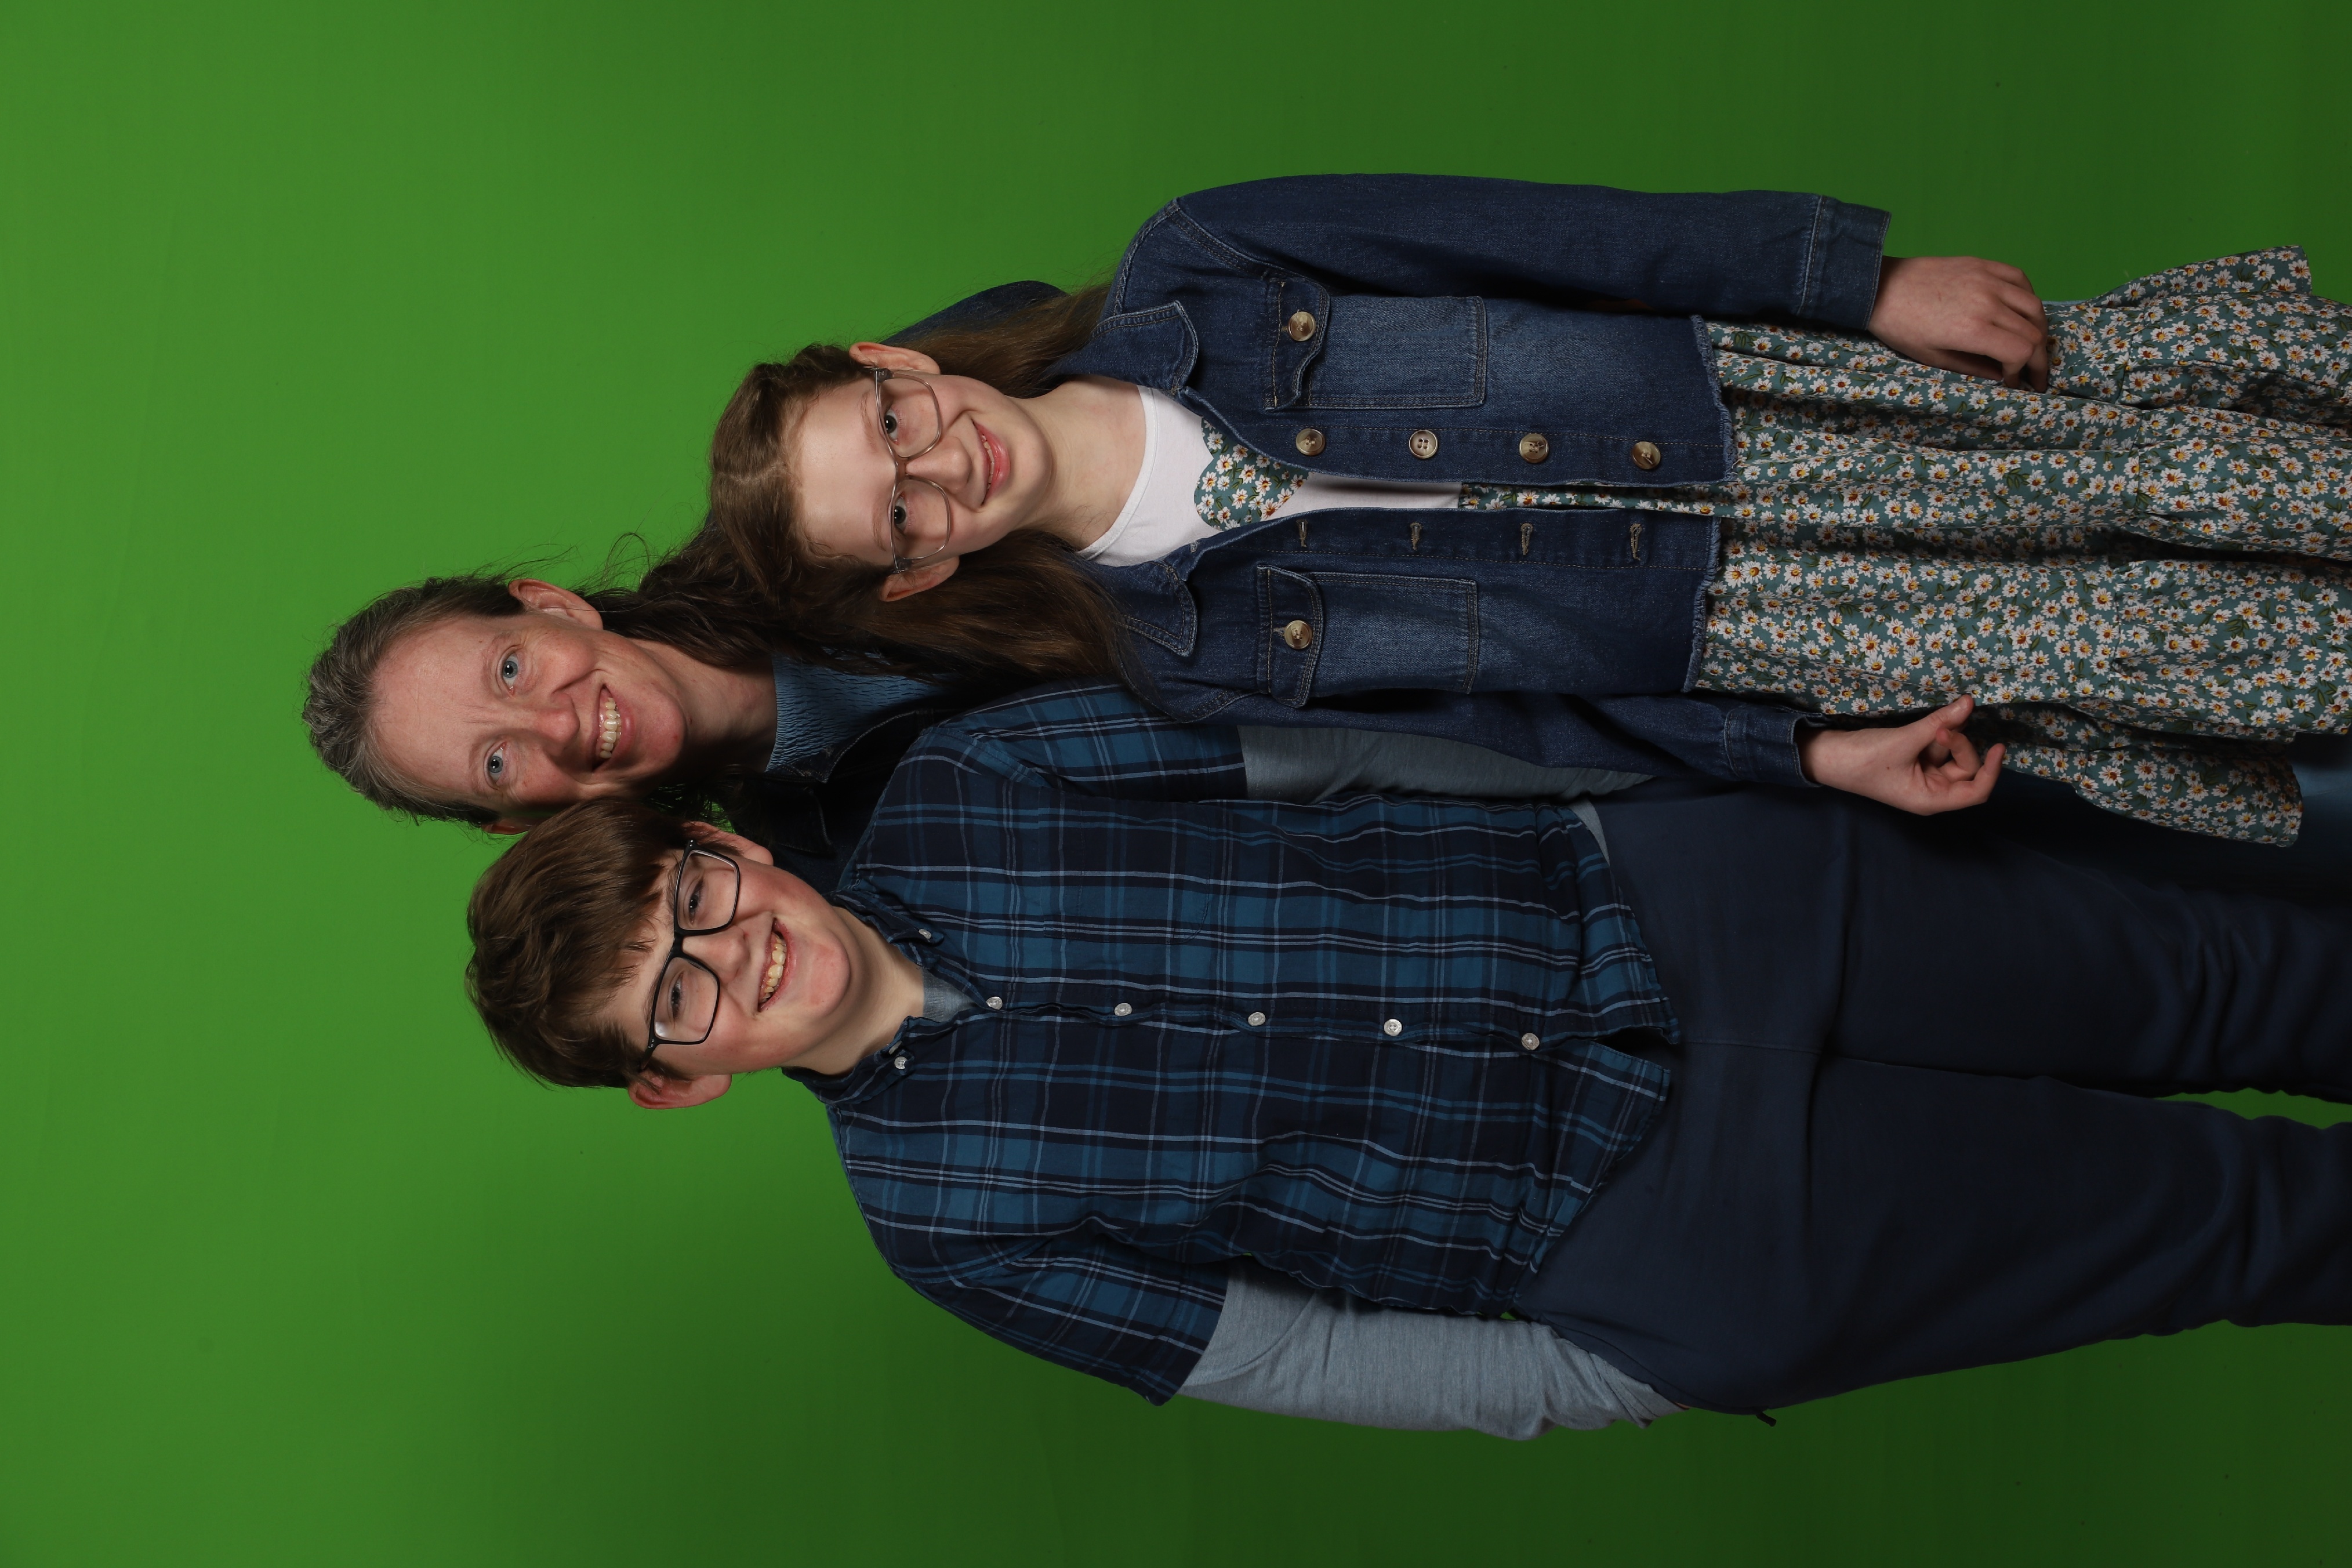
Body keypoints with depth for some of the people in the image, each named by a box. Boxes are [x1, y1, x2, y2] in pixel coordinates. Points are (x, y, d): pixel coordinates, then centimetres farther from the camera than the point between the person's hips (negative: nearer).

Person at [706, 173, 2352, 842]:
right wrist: (1814, 756, -15)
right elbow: (1513, 720, -8)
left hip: (1757, 385, 3)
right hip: (1724, 626, -3)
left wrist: (1862, 277, -10)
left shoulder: (1186, 281, -9)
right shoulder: (1184, 654, -12)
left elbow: (1542, 235, -8)